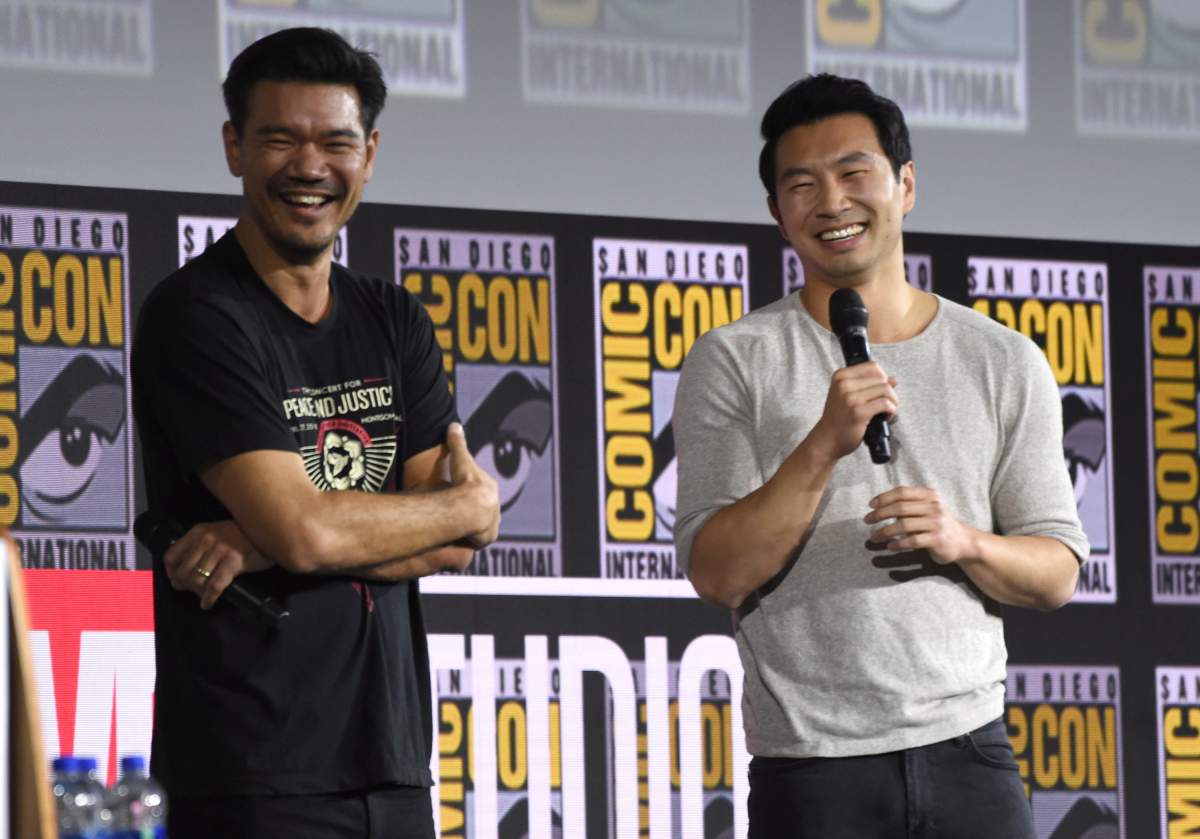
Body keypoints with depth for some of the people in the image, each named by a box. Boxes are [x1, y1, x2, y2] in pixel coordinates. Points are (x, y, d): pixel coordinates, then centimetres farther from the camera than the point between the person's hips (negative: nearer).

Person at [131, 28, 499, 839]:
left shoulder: (396, 323, 13)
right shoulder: (195, 317, -8)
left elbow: (454, 545, 3)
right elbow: (305, 530, -17)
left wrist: (268, 546, -13)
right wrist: (469, 505, 0)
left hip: (393, 766, 6)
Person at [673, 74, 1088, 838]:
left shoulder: (1007, 364, 8)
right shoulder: (733, 363, 2)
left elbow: (1058, 573, 9)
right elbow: (717, 573, -7)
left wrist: (964, 543, -11)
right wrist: (823, 445, -18)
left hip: (968, 749, 2)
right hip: (811, 769, -2)